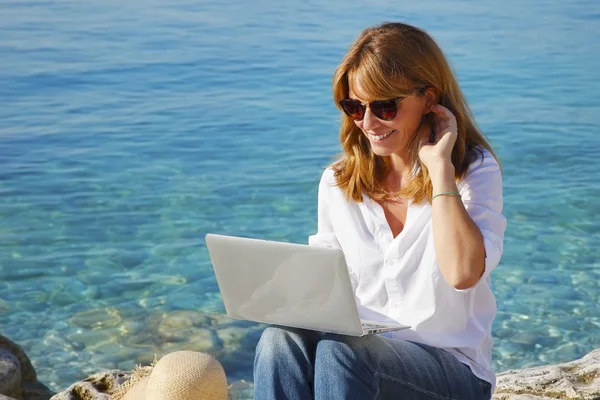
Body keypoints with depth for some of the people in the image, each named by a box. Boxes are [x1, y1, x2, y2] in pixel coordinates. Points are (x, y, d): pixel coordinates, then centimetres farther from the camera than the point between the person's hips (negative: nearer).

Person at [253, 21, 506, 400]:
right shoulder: (337, 182, 10)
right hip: (360, 344, 4)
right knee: (281, 340, -30)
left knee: (339, 352, -35)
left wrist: (439, 165, -17)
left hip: (451, 367, -3)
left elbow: (462, 273, -22)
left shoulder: (476, 171, -3)